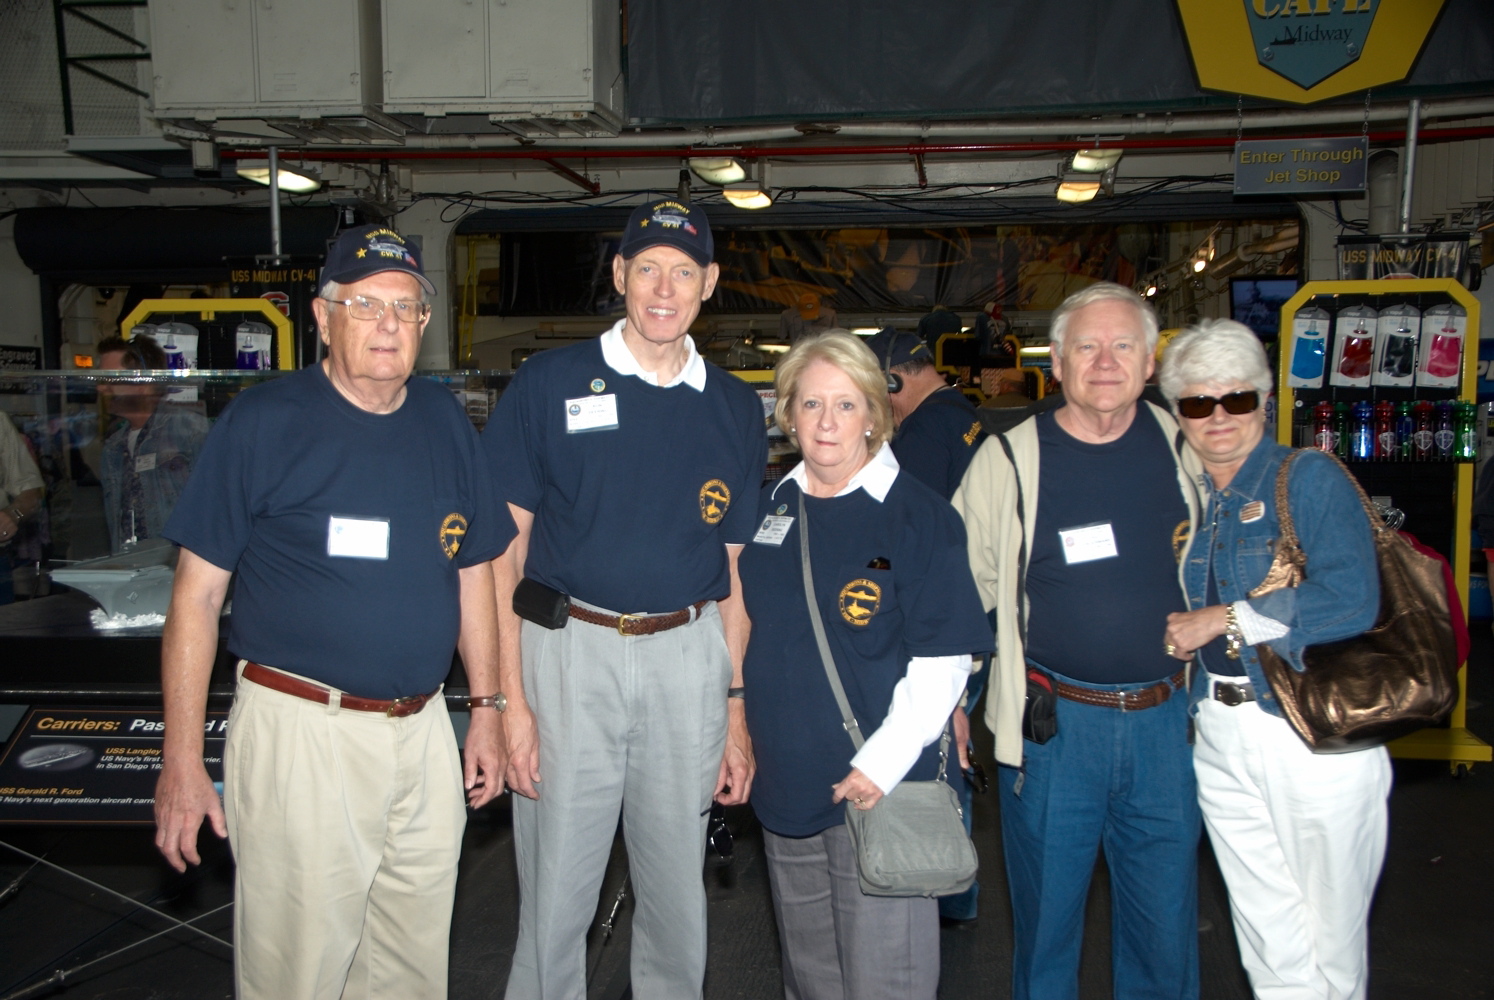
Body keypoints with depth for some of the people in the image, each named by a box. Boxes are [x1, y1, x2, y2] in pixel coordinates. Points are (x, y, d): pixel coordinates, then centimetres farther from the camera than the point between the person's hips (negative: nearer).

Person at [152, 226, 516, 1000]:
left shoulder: (446, 424, 7)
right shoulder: (261, 421, -7)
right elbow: (196, 592, -7)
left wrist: (486, 709, 10)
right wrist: (182, 758, -9)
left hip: (424, 731, 5)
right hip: (301, 732, -4)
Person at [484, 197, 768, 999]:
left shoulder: (735, 409, 8)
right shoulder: (549, 384, -1)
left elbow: (735, 572, 11)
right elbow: (502, 551, -3)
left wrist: (737, 709, 7)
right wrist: (510, 699, -9)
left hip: (689, 659, 3)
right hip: (569, 650, -2)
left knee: (679, 895, 15)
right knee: (555, 896, 6)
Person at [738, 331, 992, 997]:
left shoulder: (918, 516, -9)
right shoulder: (768, 509, 8)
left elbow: (943, 660, -12)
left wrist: (882, 764, -19)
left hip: (880, 792, -5)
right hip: (784, 787, 5)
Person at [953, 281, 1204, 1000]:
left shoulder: (1181, 444, 2)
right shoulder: (1009, 459, -7)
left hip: (1165, 719, 3)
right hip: (1053, 724, -2)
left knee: (1167, 927, 14)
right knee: (1047, 918, 11)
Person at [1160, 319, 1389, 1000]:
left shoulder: (1310, 479, -7)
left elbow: (1351, 600, -21)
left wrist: (1223, 620, -17)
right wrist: (1175, 635, -3)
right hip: (1220, 733, 5)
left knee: (1330, 940, 8)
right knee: (1266, 935, 15)